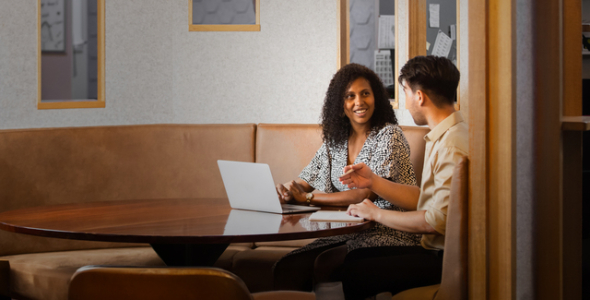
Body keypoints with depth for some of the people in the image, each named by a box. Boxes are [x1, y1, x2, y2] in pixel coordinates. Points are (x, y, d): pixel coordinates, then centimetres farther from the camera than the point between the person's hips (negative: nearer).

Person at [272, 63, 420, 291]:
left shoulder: (390, 135, -7)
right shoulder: (335, 140, 13)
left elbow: (368, 193, -16)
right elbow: (307, 180, 16)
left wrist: (308, 198, -14)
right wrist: (289, 191, -10)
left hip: (388, 236, -6)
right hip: (346, 234, 6)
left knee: (324, 264, -31)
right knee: (285, 268, -17)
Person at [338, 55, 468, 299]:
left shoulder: (452, 145, -20)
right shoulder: (442, 137, 15)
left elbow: (439, 219, -24)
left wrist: (377, 214, -11)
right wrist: (373, 182, 12)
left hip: (446, 260, -10)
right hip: (434, 249, 10)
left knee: (353, 273, -13)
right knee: (353, 258, 9)